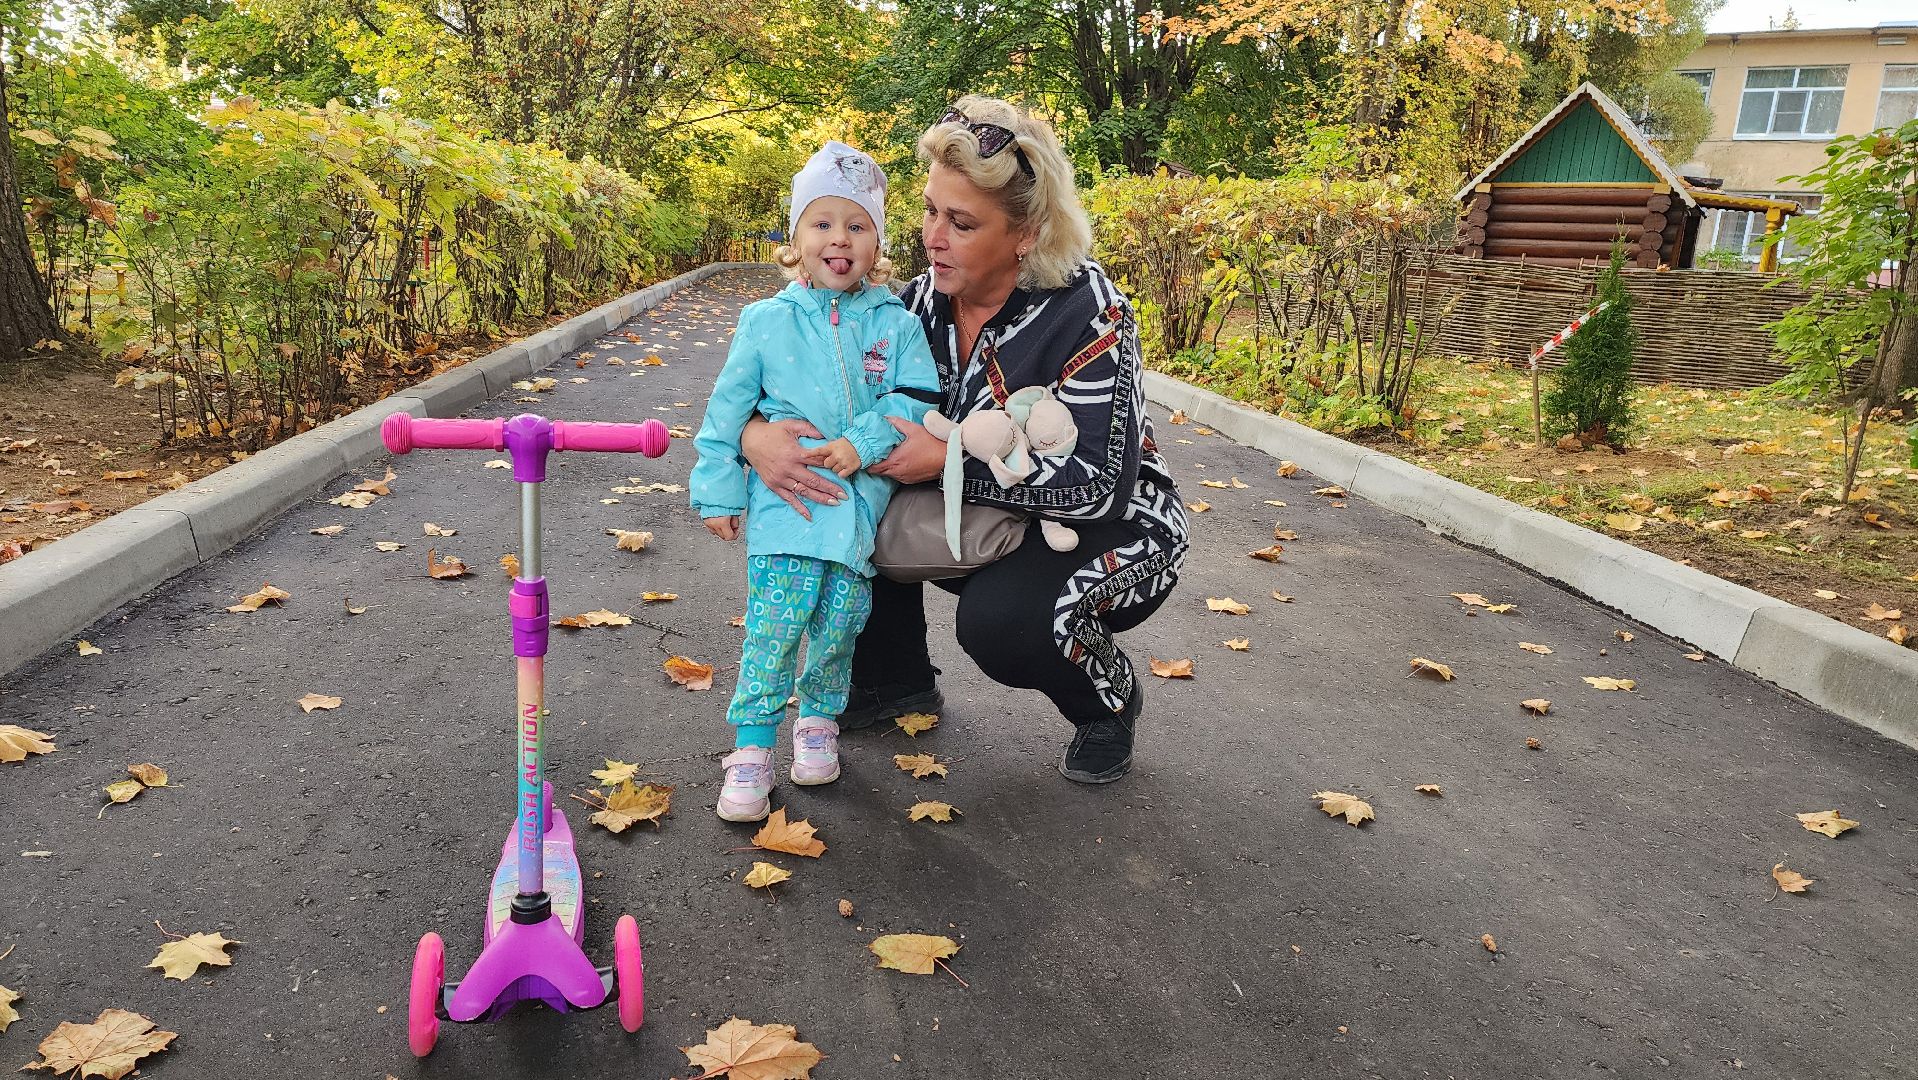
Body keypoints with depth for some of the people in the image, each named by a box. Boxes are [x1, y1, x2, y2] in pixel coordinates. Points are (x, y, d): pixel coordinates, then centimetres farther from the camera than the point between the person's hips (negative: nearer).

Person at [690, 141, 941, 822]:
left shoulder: (897, 325, 4)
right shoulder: (767, 321, 4)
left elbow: (916, 399, -2)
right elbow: (728, 408, 8)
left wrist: (863, 442, -16)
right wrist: (717, 490, 6)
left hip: (862, 500, 1)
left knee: (840, 622, 6)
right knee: (776, 618, -12)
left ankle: (819, 720, 30)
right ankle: (752, 746, 0)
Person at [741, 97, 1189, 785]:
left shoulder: (1085, 311, -24)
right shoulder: (928, 300, -7)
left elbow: (1099, 486, -30)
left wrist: (945, 460, -31)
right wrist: (758, 431, -25)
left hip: (1111, 531, -6)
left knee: (999, 622, -34)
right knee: (853, 505, -12)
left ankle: (1109, 696, 2)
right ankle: (896, 681, 11)